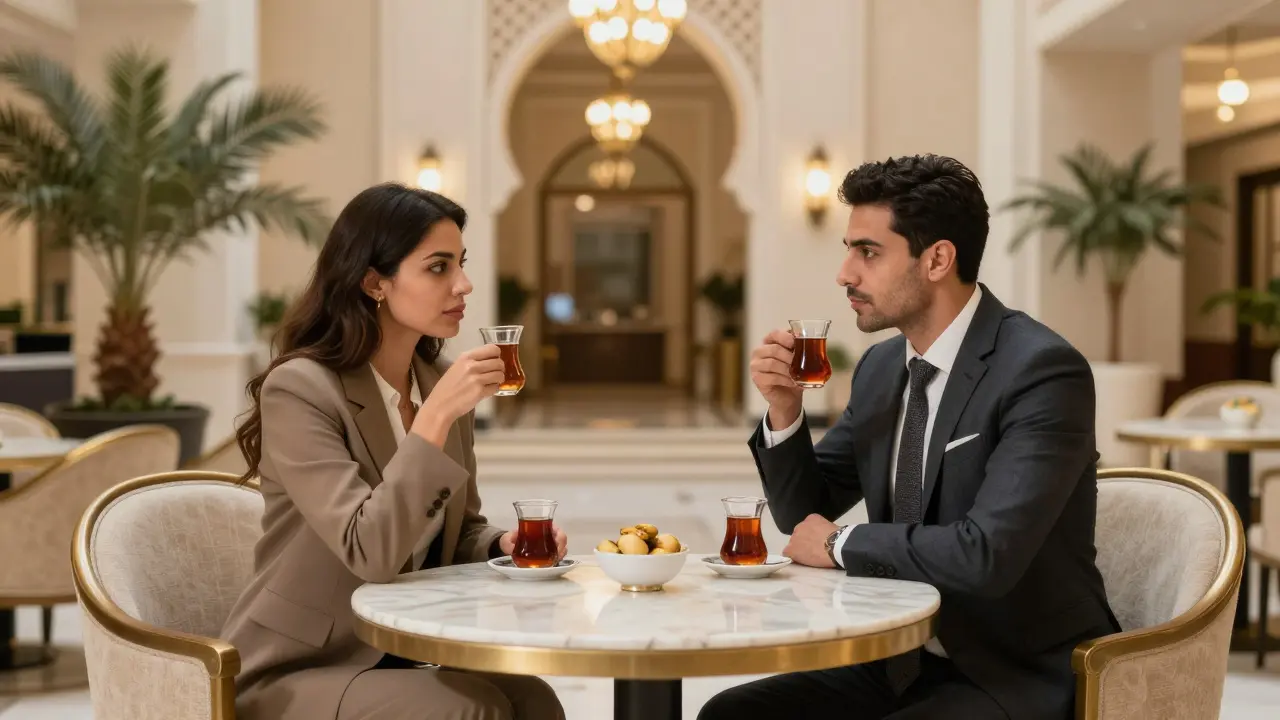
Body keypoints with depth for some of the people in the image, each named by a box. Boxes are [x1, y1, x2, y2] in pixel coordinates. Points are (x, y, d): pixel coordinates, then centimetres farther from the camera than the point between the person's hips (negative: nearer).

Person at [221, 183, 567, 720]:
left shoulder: (440, 380, 5)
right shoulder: (298, 389, -18)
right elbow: (370, 552, -27)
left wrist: (505, 544, -6)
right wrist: (437, 415, -31)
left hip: (395, 658, 6)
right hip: (289, 676, -6)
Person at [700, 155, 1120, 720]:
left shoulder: (1043, 371, -18)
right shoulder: (881, 367, 6)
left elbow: (986, 556, -29)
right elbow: (805, 513, 14)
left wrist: (843, 545, -14)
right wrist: (784, 409, -5)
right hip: (903, 663, 8)